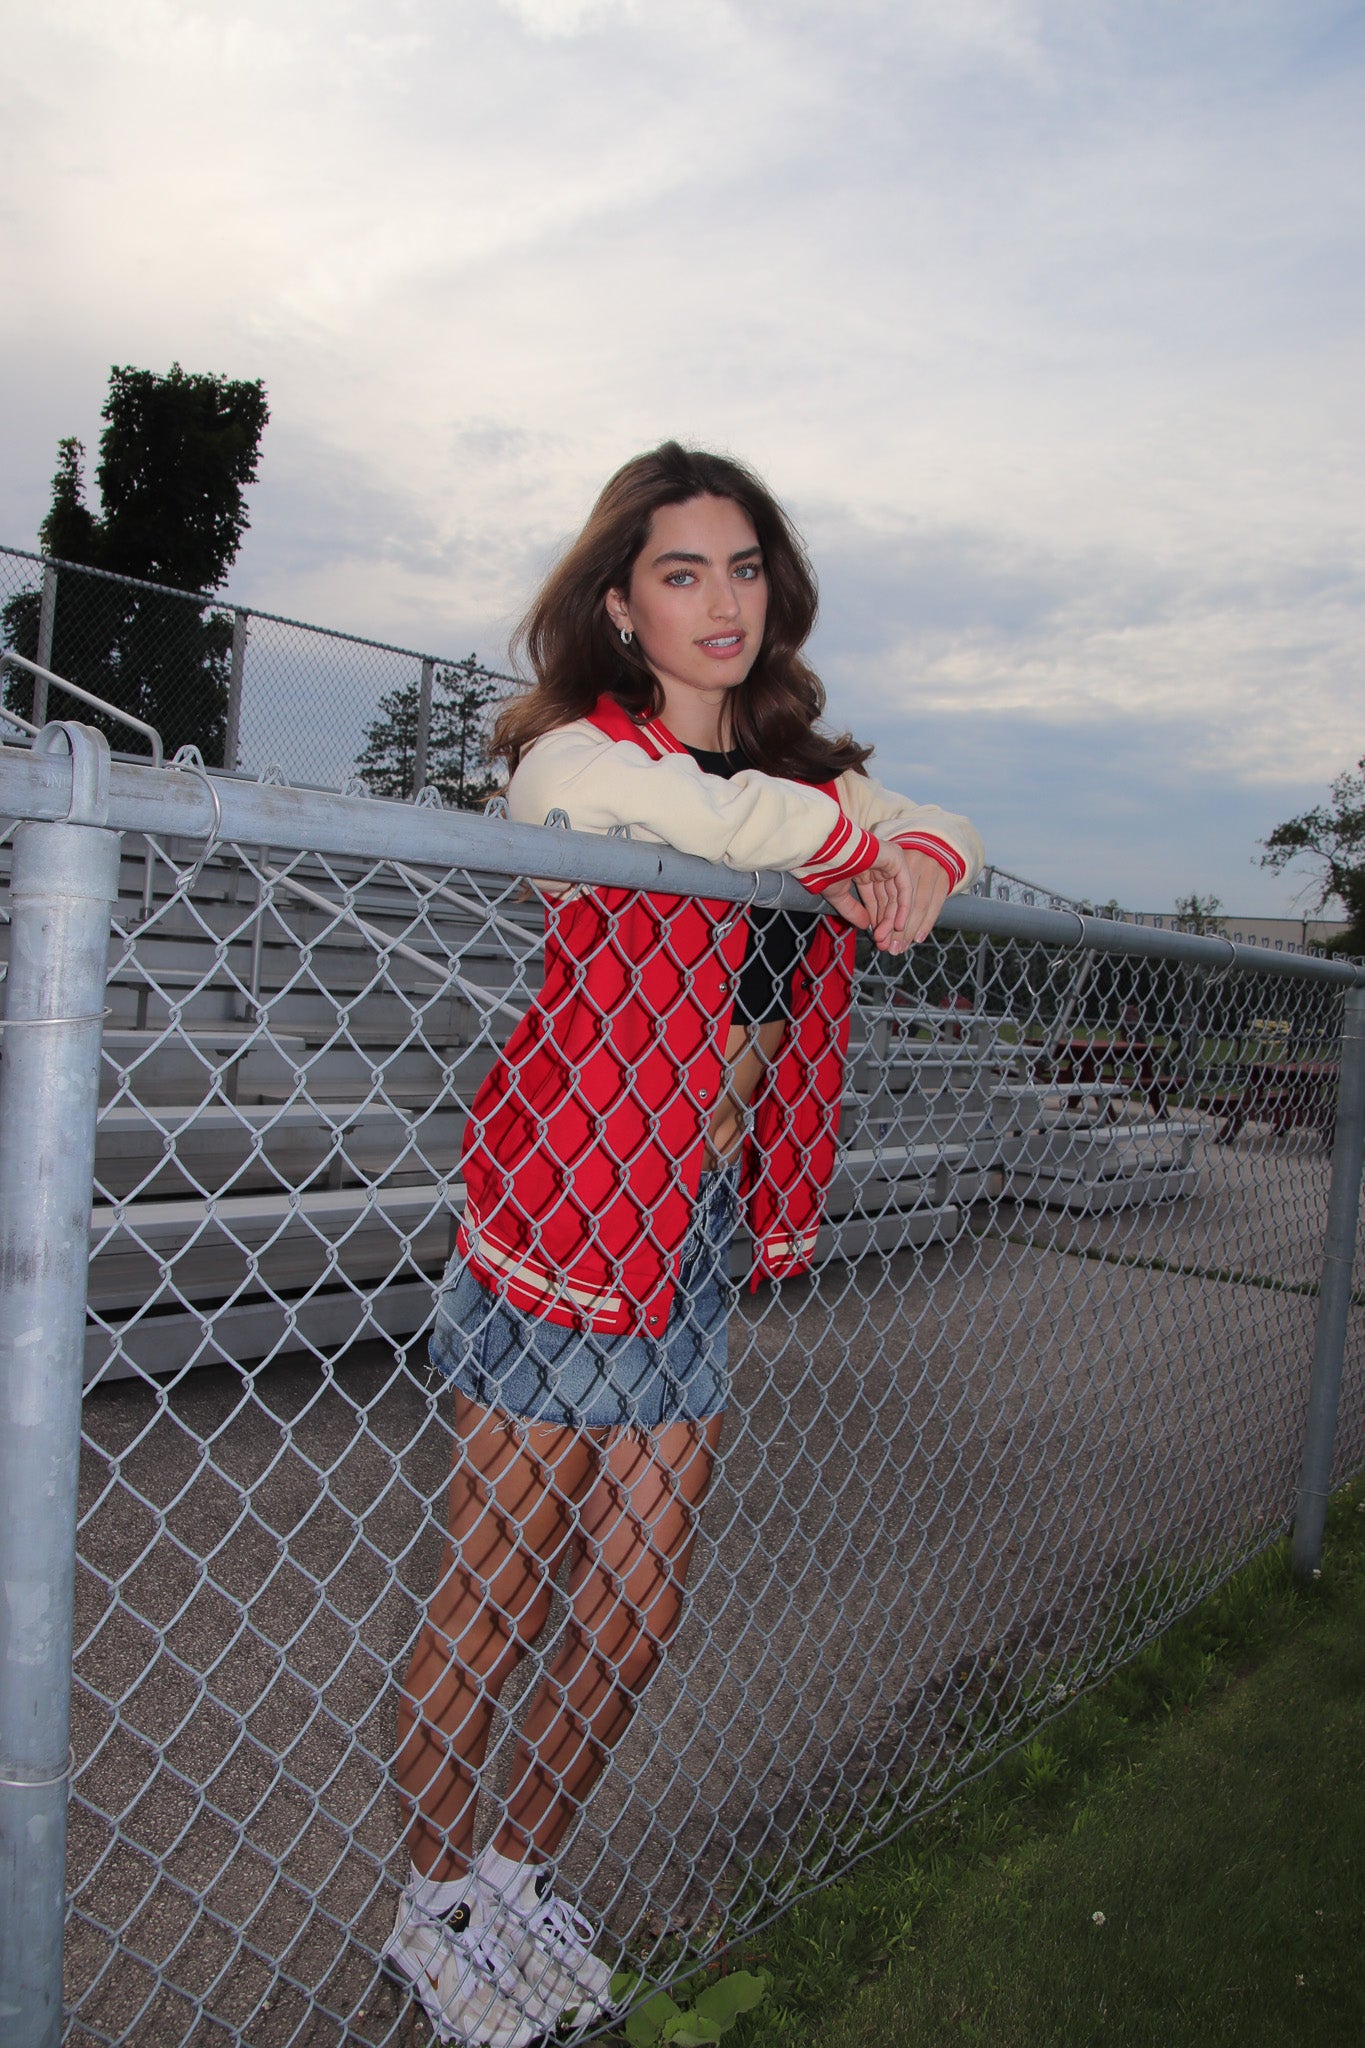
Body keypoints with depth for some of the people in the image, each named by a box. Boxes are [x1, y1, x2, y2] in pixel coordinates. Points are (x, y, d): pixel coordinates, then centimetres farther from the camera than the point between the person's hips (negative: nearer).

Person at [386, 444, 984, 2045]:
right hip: (563, 1228, -6)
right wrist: (849, 843, -12)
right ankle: (435, 1907, 32)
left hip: (704, 1240, 6)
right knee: (495, 1606, 7)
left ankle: (521, 1881, 36)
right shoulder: (572, 760, -11)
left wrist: (913, 867, -6)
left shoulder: (802, 776, 12)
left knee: (633, 1618, 12)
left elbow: (941, 832, 18)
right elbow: (727, 820, -30)